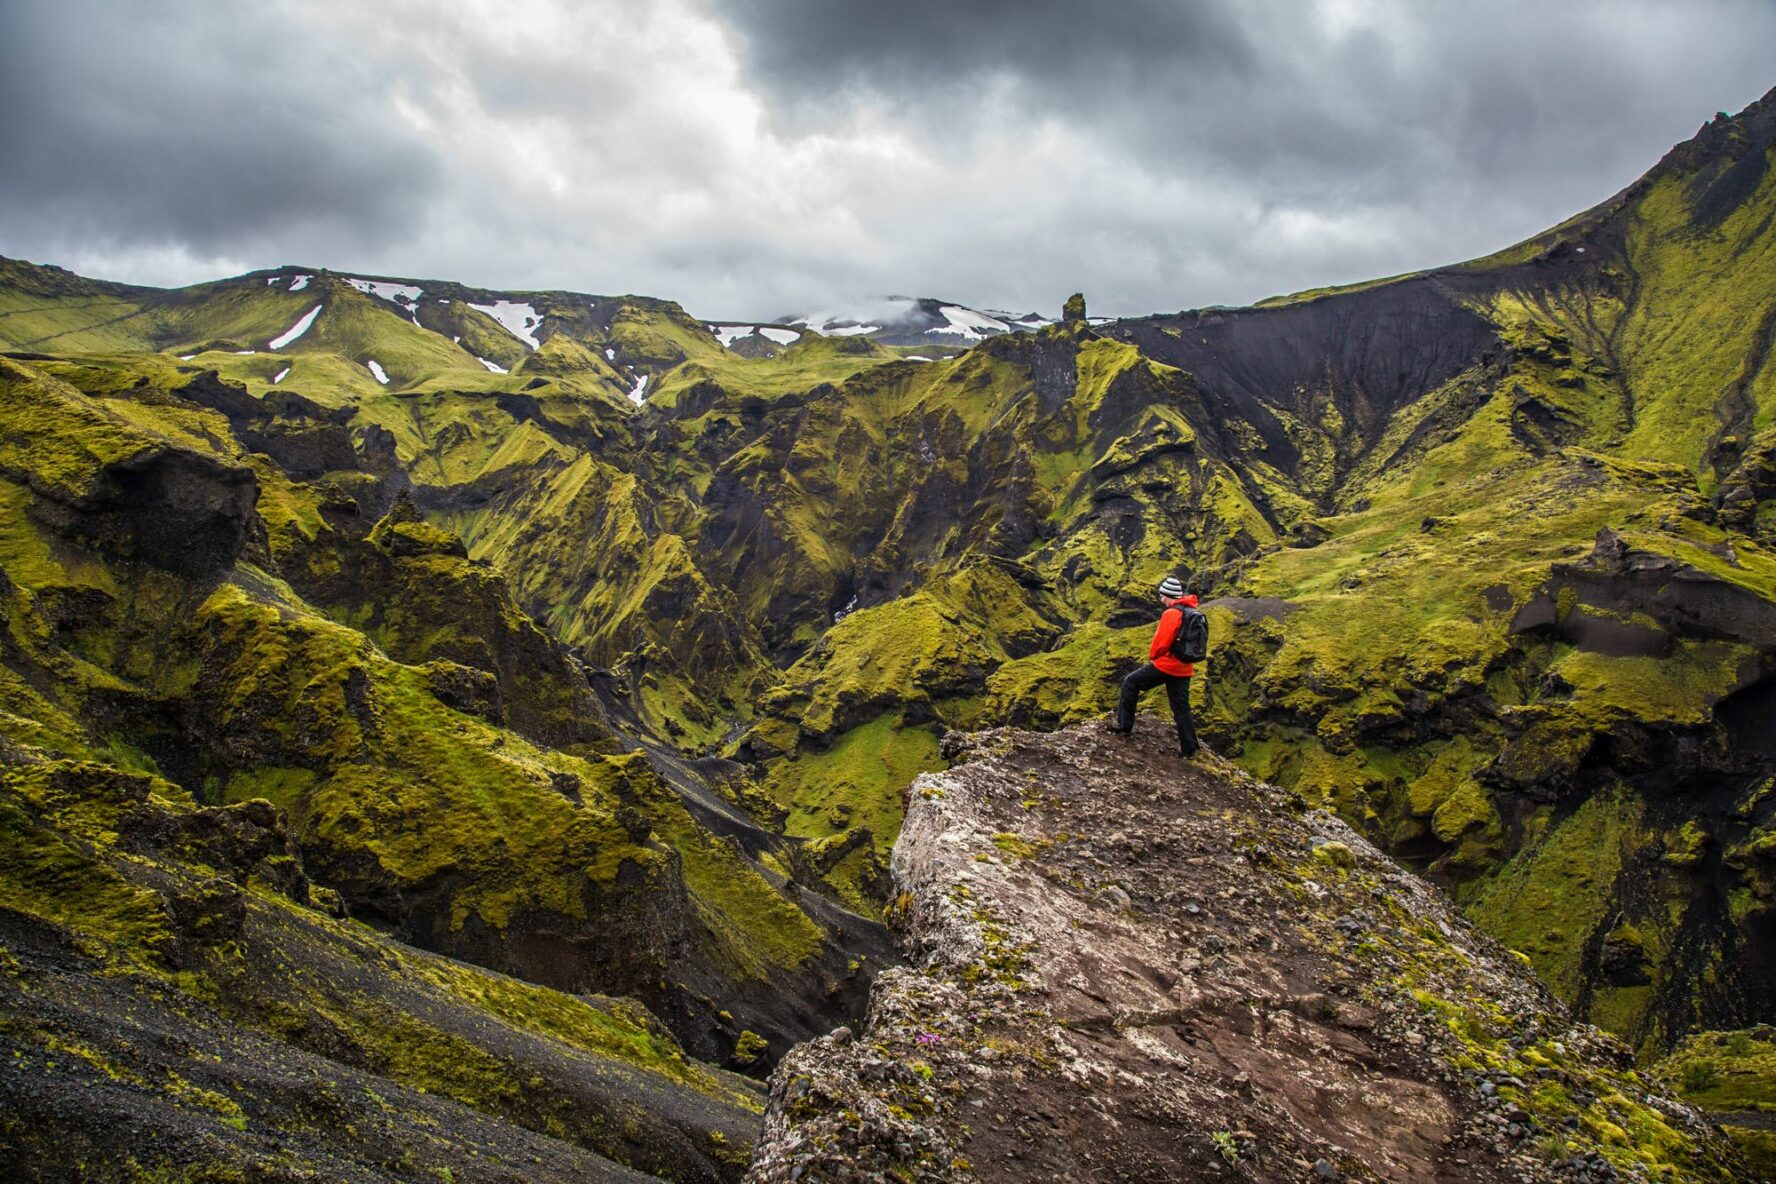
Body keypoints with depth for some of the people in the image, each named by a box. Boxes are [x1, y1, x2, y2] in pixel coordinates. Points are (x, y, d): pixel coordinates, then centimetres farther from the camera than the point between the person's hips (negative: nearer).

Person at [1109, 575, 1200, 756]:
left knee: (1131, 683, 8)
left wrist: (1152, 656, -3)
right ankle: (1188, 747, 14)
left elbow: (1162, 641, -21)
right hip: (1184, 669, 8)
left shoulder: (1171, 613, -18)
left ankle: (1124, 724, 11)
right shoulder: (1191, 611, 10)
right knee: (1181, 707, 13)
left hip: (1165, 665, -8)